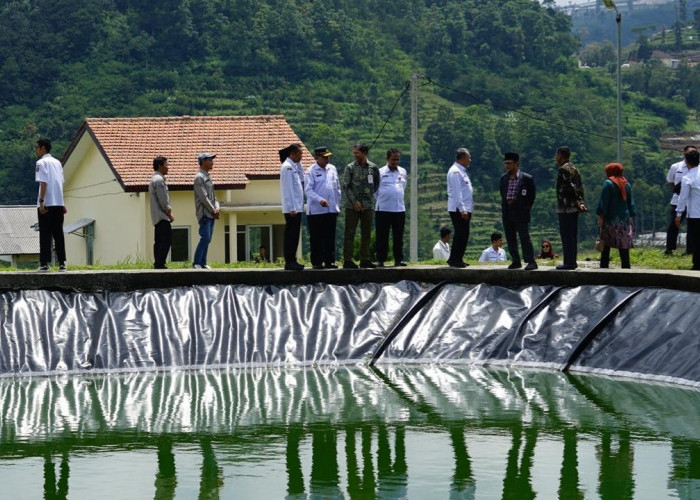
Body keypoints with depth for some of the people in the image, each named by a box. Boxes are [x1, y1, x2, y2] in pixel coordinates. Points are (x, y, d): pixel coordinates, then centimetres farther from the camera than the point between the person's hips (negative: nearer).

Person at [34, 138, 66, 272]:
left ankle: (44, 263, -7)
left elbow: (43, 183, -14)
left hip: (46, 204, -6)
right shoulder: (57, 163, 16)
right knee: (58, 234, 7)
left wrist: (41, 201, -17)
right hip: (58, 203, 6)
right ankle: (62, 263, 4)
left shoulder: (41, 163, -4)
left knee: (45, 235, -4)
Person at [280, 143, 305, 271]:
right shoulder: (287, 167, -13)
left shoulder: (294, 166, 14)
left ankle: (291, 261, 14)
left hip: (296, 207, 9)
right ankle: (289, 262, -6)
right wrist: (292, 208, -20)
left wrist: (299, 163, 10)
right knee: (291, 235, -7)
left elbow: (302, 178, 19)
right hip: (292, 208, -9)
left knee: (294, 235, 10)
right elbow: (288, 189, -17)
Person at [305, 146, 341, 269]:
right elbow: (308, 190, -11)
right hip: (316, 210, -5)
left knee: (330, 237, 6)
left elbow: (337, 187, 19)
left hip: (332, 209, 5)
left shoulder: (332, 169, 12)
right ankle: (317, 262, 5)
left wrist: (337, 203, 13)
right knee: (316, 238, 0)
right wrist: (320, 200, -23)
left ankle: (329, 261, 12)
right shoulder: (311, 171, -5)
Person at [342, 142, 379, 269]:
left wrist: (369, 195, 10)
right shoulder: (350, 167, -2)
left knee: (366, 234, 7)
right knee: (350, 233, -3)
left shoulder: (373, 168, 5)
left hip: (368, 206, 3)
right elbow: (345, 187, -4)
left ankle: (365, 259, 14)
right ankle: (347, 260, -3)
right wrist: (354, 201, -11)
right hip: (352, 206, -3)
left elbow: (376, 184, 18)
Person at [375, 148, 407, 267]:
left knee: (398, 237, 6)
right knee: (382, 237, -1)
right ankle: (380, 260, 4)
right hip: (383, 209, -3)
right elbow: (375, 189, 7)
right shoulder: (380, 172, -2)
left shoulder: (403, 172, 11)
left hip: (399, 209, 4)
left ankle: (398, 259, 11)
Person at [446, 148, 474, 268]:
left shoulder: (461, 171, 18)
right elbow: (457, 192, -19)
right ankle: (454, 259, -5)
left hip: (464, 209, 10)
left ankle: (458, 259, 15)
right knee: (460, 234, -9)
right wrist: (462, 209, -23)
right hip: (458, 209, -10)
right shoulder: (455, 172, -13)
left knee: (463, 235, 10)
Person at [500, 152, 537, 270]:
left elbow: (531, 195, 1)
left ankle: (531, 261, -8)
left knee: (524, 237, -9)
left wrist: (525, 209, -1)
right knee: (510, 238, 7)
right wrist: (504, 206, 12)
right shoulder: (503, 178, 12)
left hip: (520, 212, -6)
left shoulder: (526, 178, -4)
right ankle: (516, 261, 14)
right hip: (507, 212, 6)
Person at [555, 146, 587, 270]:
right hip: (574, 208, 9)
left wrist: (578, 202, -13)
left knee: (566, 236, -7)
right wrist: (580, 201, 8)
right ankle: (572, 261, 17)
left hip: (565, 208, -9)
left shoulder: (563, 169, -13)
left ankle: (569, 263, -7)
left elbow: (570, 187, -19)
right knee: (572, 236, 13)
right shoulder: (574, 169, 17)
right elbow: (580, 187, 14)